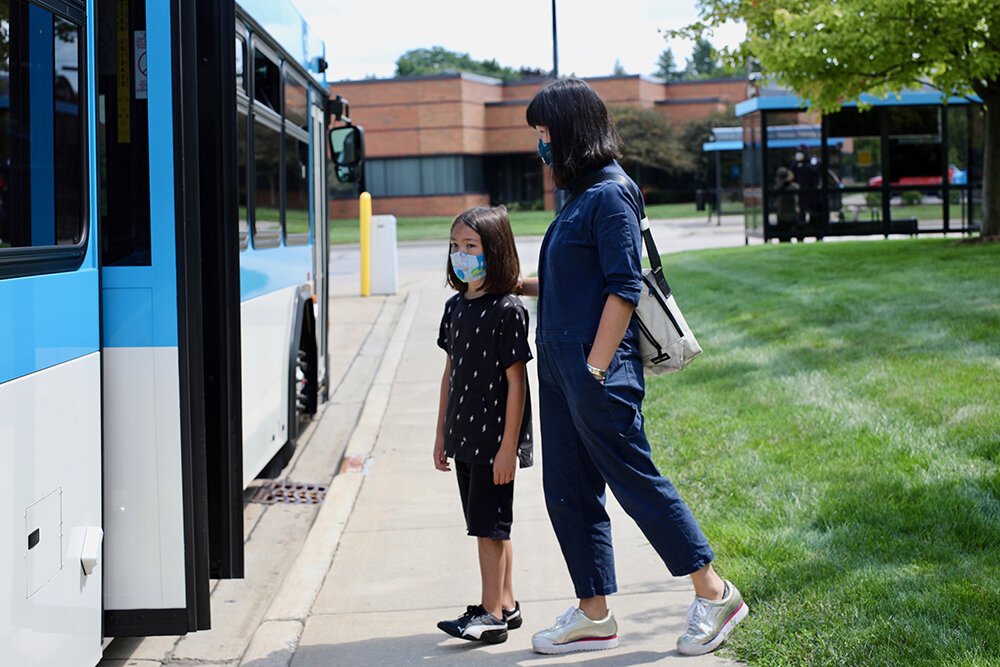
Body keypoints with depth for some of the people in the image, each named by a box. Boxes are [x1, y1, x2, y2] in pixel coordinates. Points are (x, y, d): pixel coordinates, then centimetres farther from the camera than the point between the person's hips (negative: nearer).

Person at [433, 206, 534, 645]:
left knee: (488, 525, -4)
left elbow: (516, 383, -15)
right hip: (465, 436, 8)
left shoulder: (507, 309, -14)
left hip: (496, 437, -8)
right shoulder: (456, 306, 9)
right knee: (490, 525, 14)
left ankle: (492, 614, 3)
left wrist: (508, 447, -17)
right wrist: (441, 435, 15)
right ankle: (506, 604, 24)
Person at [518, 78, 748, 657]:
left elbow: (624, 288, -18)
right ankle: (594, 615, 21)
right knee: (567, 491, 12)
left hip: (597, 373, -10)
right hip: (561, 367, 10)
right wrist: (519, 286, 21)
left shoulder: (609, 196, -13)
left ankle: (714, 594, 11)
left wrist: (594, 370, -20)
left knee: (636, 482, -2)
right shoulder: (582, 196, 13)